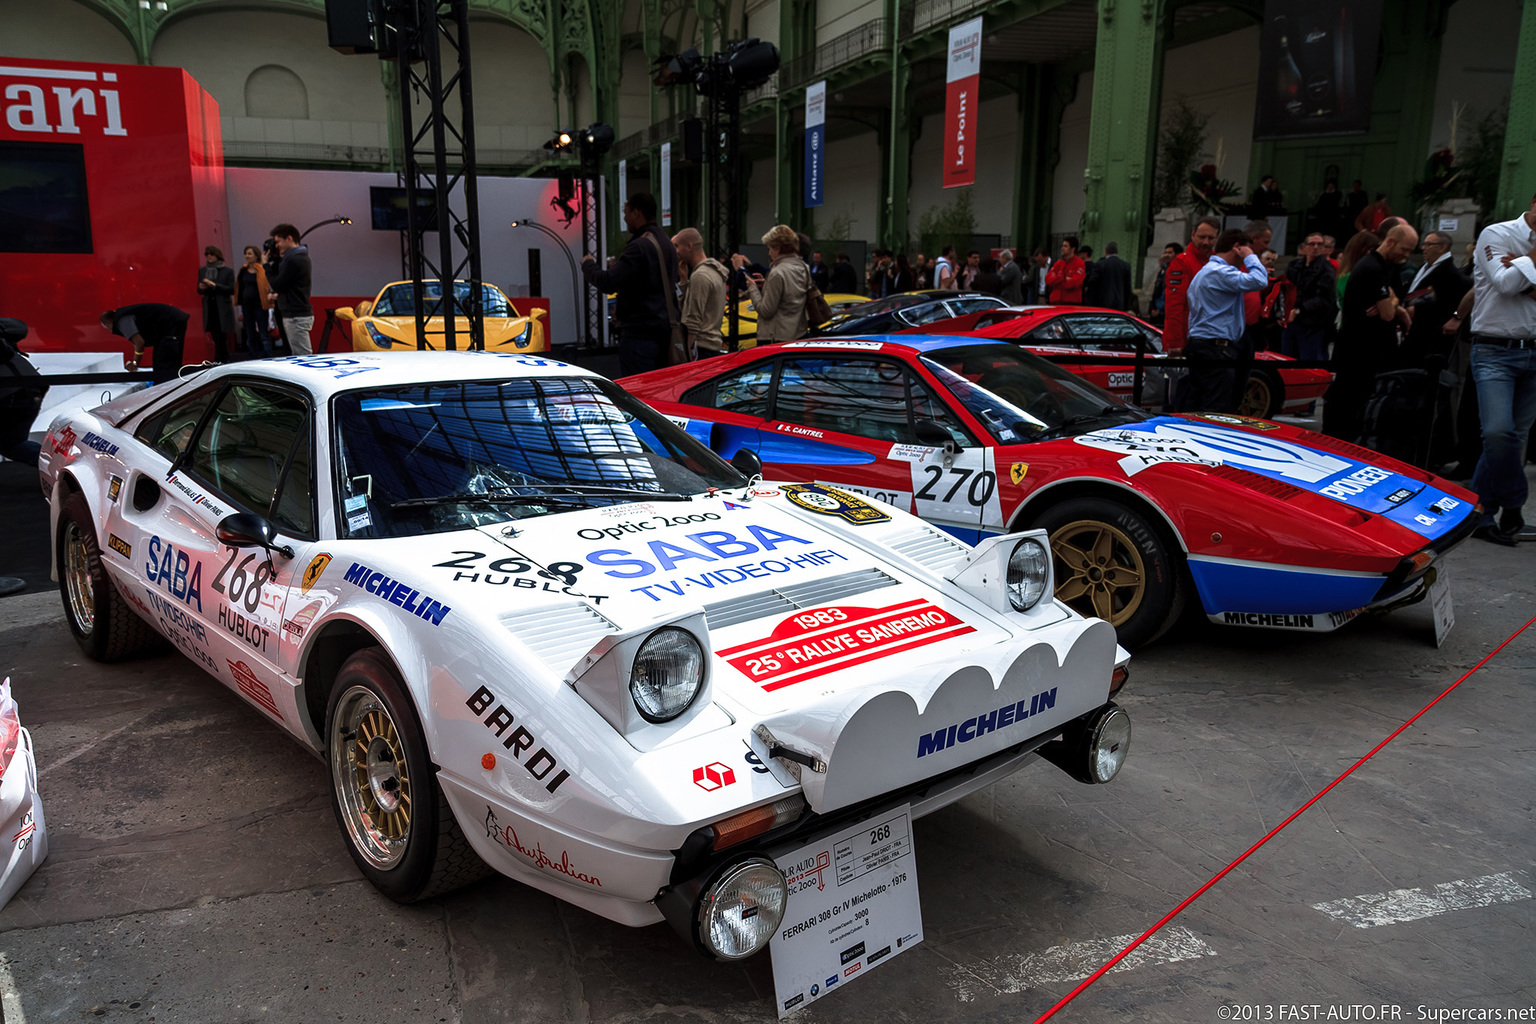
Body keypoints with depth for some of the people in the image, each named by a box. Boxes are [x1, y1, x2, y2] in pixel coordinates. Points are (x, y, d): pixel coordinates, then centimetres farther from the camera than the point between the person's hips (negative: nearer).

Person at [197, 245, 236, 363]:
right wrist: (201, 288, -8)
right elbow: (199, 291, 15)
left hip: (223, 309, -4)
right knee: (217, 338, 6)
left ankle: (218, 361, -5)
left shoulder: (228, 271, 0)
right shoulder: (202, 270, 13)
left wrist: (214, 285, -17)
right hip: (209, 308, 4)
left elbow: (231, 290, -9)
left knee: (220, 338, -8)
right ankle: (226, 360, 15)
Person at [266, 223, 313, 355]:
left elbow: (277, 285, -14)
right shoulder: (301, 257, 17)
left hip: (296, 317, -11)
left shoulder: (293, 260, -15)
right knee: (298, 356, 12)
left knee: (303, 357, -11)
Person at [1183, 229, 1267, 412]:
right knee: (1218, 410, -11)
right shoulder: (1220, 272, -13)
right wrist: (1250, 257, -6)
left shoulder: (1204, 271, 23)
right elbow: (1258, 281, -23)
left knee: (1195, 408, 10)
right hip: (1216, 348, -11)